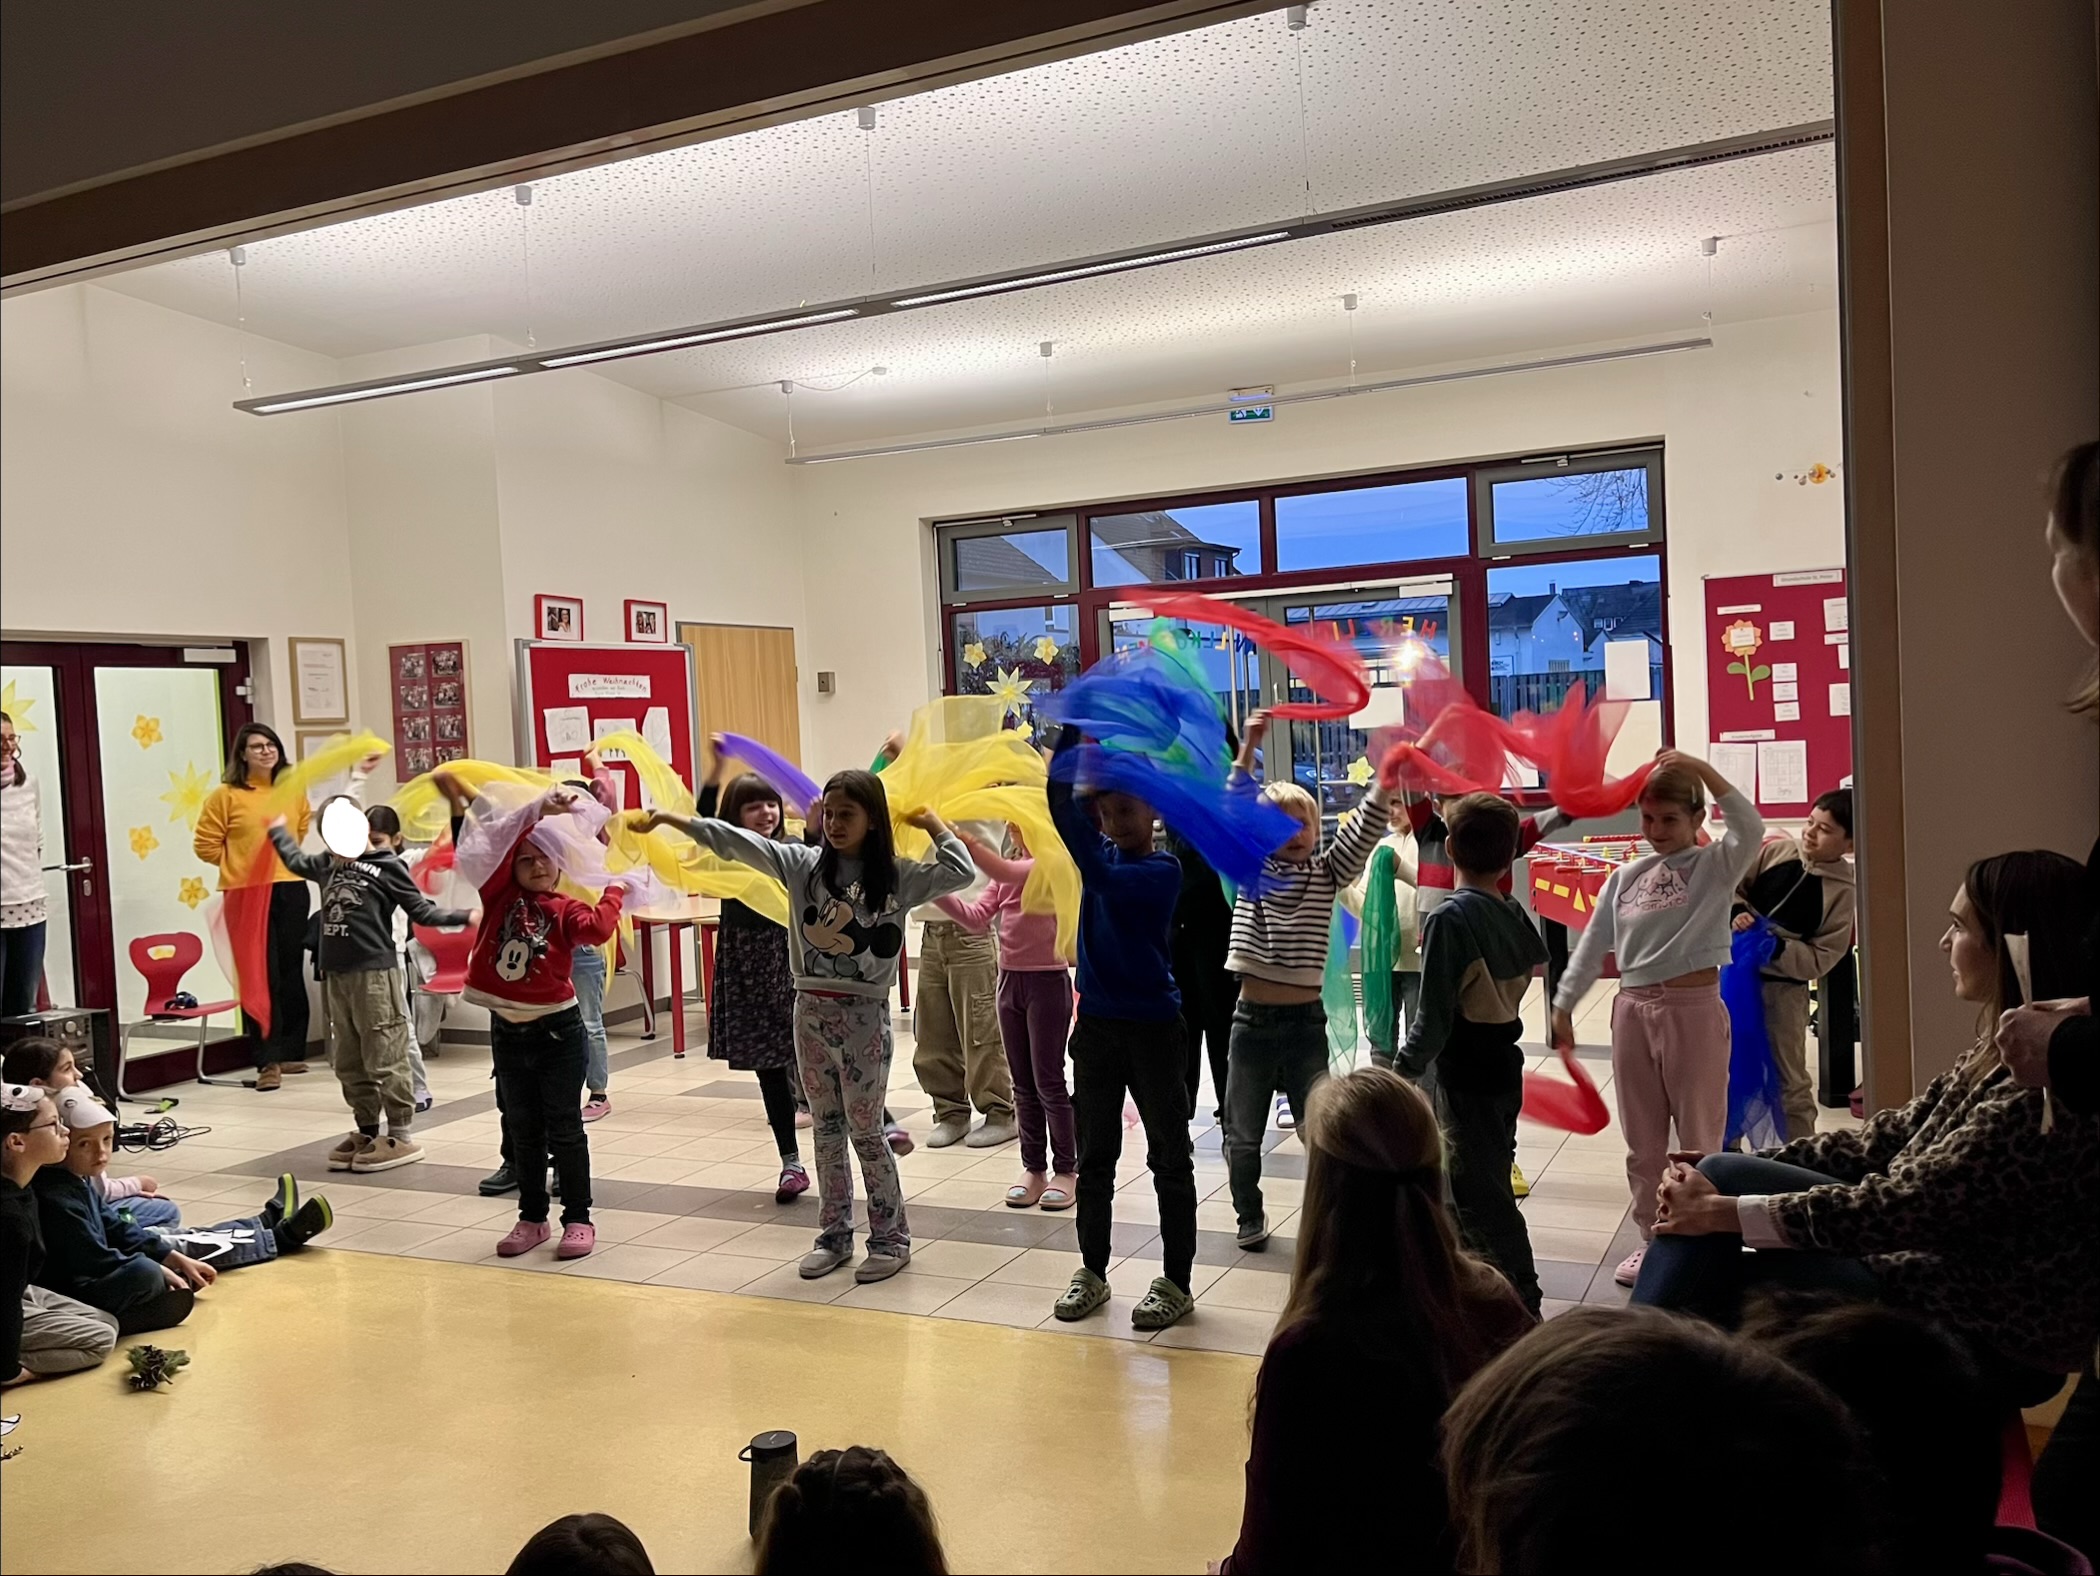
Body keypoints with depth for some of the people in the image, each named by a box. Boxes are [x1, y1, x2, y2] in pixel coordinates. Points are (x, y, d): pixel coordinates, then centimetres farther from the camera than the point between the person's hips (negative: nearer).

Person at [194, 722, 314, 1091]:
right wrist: (241, 864, 2)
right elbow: (206, 845, -2)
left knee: (291, 973, 10)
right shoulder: (226, 795, -4)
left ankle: (291, 1051, 21)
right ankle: (268, 1061, 0)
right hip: (247, 895, -4)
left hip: (291, 889, 4)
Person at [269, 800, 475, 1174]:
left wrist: (464, 916, -14)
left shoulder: (387, 866, -6)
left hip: (375, 971, -7)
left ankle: (401, 1136, 3)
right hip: (335, 973, 7)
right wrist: (277, 828, 44)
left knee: (385, 1058, -4)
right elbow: (294, 860, 34)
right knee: (348, 1061, 12)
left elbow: (422, 911, -3)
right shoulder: (327, 864, 12)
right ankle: (366, 1131, 23)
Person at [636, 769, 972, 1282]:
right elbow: (733, 841, -3)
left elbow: (960, 873, -14)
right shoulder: (804, 863, 1)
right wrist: (669, 820, -7)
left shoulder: (896, 876, -5)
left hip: (864, 1016, -3)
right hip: (811, 1012, 4)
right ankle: (834, 1235, 25)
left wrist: (932, 823, -5)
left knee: (866, 1132, 2)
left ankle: (891, 1238, 17)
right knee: (827, 1129, 13)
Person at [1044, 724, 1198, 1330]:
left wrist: (1072, 815, -32)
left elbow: (1104, 878, -30)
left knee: (1170, 1160, 5)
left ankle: (1176, 1282, 15)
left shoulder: (1163, 871, -11)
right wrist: (1074, 730, -19)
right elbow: (1061, 800, -8)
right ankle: (1092, 1272, 26)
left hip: (1152, 1029, -6)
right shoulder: (1103, 855, 4)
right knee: (1095, 1156, 13)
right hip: (1096, 1025, 6)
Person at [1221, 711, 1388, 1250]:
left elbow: (1364, 832, -10)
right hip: (1252, 1020, 1)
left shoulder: (1328, 873, 3)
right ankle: (1250, 1217, 30)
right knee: (1243, 1134, 11)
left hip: (1306, 1021, 0)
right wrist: (1248, 748, -20)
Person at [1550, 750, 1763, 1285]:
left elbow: (1750, 828, -25)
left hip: (1694, 1010, -5)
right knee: (1642, 1139, 13)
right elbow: (1593, 944, 11)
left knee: (1699, 1136, 5)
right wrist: (1564, 1004, 9)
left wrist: (1701, 769, -28)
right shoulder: (1626, 877, 9)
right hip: (1633, 1011, 5)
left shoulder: (1715, 865, -3)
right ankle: (1652, 1239, 26)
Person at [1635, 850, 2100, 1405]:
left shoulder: (2049, 1085, -27)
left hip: (1986, 1333, -8)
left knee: (1716, 1281, -13)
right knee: (1720, 1174, -5)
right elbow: (1894, 1134, 5)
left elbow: (1905, 1207, -26)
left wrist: (1725, 1211, -19)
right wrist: (1726, 1179, -2)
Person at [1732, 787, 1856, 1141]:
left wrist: (1778, 947, -26)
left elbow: (1821, 958, -13)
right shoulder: (1776, 850, -4)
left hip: (1784, 988, -4)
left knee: (1789, 1081, 6)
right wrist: (1737, 912, -15)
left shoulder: (1842, 891, -12)